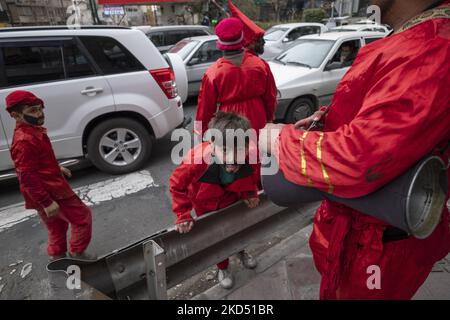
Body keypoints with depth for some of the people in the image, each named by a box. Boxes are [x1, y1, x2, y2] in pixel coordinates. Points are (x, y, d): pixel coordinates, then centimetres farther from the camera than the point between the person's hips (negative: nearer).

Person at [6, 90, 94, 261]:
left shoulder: (33, 131, 9)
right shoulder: (24, 141, -24)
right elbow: (27, 177, -25)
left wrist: (57, 168, 23)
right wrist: (47, 202, -25)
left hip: (49, 189, 10)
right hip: (50, 193, -10)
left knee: (57, 226, 23)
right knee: (82, 216, 0)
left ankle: (57, 257, 38)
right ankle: (77, 253, 15)